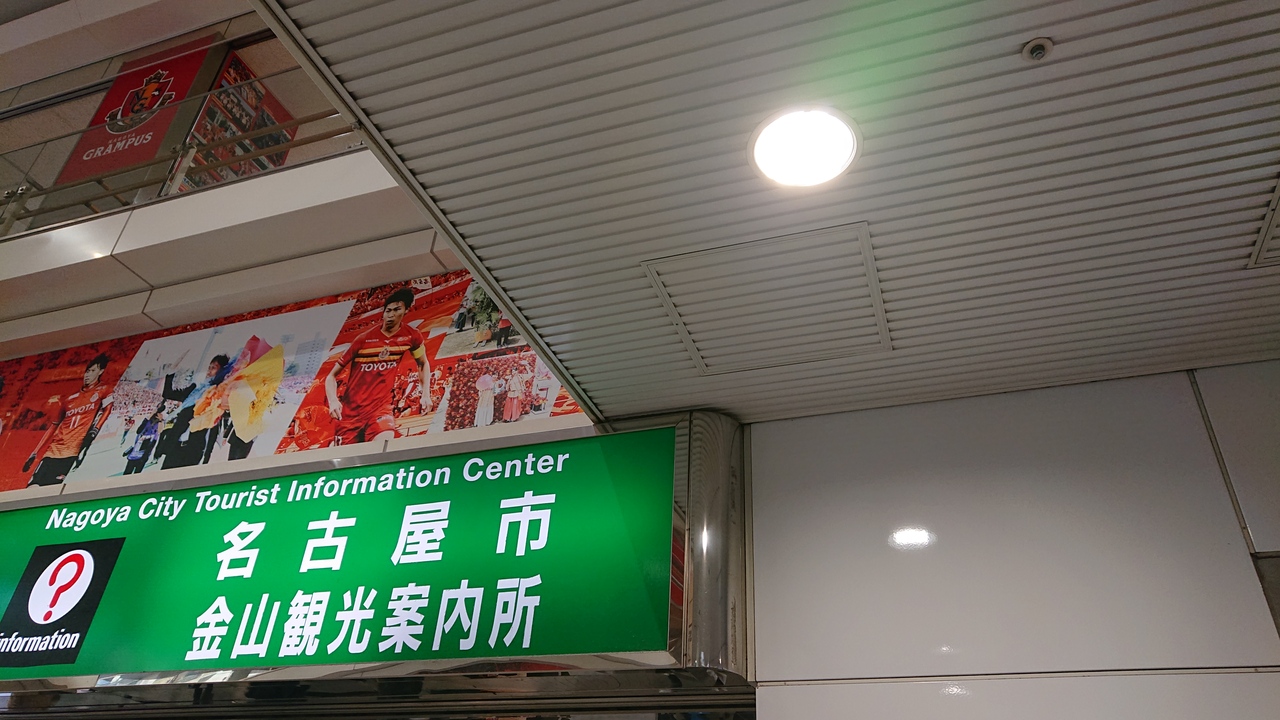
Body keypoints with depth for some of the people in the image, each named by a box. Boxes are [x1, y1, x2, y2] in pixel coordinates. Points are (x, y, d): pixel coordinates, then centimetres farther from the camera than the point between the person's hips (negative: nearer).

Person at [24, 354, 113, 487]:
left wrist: (95, 428, -27)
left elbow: (106, 410, -7)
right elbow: (54, 426, 27)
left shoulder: (103, 392, 11)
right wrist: (34, 453, 22)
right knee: (33, 487, -10)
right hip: (54, 451, 5)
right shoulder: (68, 399, 23)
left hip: (75, 451, -5)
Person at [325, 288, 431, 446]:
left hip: (381, 406, 0)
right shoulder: (364, 339, -6)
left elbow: (423, 364, 18)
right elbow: (331, 376, 0)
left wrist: (426, 394, 5)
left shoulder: (411, 337, -1)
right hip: (350, 409, 1)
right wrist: (333, 401, -18)